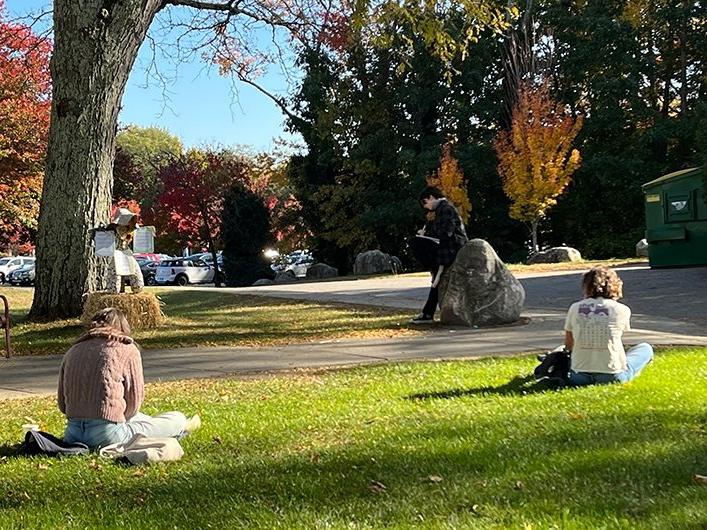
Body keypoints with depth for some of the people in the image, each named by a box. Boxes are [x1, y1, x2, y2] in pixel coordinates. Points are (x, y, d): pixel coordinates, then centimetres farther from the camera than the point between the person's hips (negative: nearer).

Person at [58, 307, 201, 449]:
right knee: (177, 418, 12)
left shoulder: (72, 351, 12)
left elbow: (62, 403, 15)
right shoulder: (128, 350, -1)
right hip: (107, 435, -7)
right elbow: (134, 401, 1)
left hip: (72, 435, 7)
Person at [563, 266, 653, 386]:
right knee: (646, 348, 22)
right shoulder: (622, 310, -4)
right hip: (612, 376, -3)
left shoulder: (575, 308, 1)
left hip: (579, 377, 3)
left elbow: (568, 346, 8)